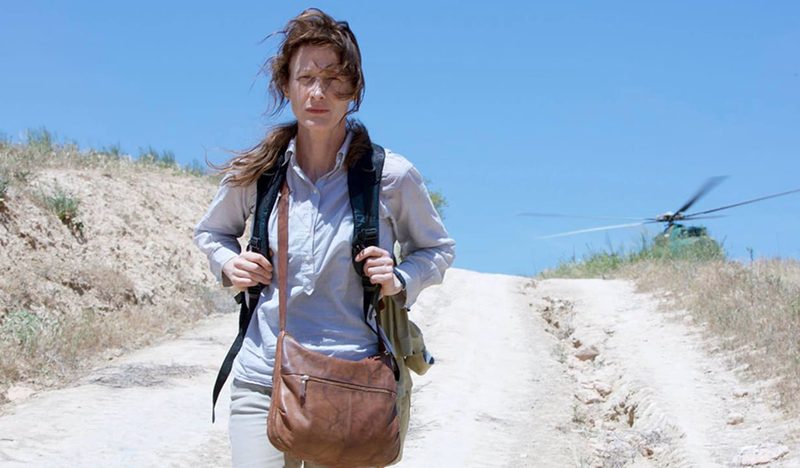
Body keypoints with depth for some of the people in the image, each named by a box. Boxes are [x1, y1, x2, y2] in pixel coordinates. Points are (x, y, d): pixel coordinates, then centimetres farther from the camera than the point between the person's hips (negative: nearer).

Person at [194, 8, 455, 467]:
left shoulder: (392, 177, -4)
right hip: (262, 381, 1)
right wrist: (228, 264, 1)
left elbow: (438, 249, 12)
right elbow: (211, 232, 22)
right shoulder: (253, 174, 2)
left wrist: (400, 281, -8)